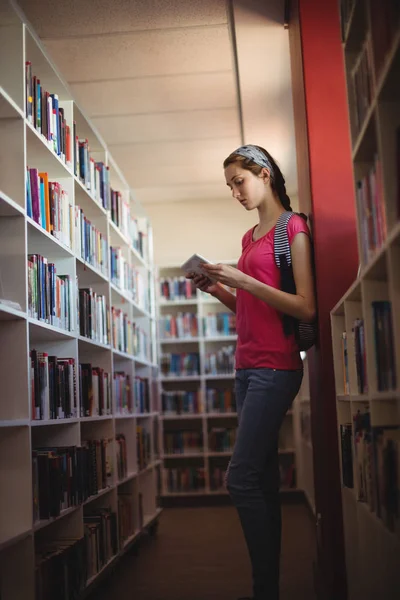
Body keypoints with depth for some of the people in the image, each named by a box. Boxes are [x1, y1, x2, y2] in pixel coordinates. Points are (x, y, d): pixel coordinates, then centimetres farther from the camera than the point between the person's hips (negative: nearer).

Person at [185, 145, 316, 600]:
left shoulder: (293, 228, -4)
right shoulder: (249, 237, 19)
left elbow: (306, 308, -13)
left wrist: (241, 280, -16)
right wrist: (217, 289, 5)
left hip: (275, 368, -8)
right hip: (247, 366, 8)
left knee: (241, 479, -13)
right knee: (262, 480, 7)